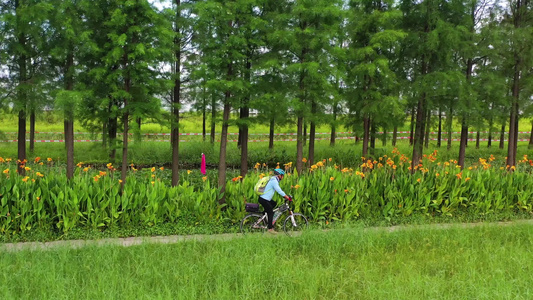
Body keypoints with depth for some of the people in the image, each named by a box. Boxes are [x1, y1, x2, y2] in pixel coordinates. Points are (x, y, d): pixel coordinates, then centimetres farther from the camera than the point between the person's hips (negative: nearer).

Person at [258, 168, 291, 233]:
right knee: (271, 213, -3)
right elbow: (279, 191, -23)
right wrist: (287, 197, -20)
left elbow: (279, 190, 22)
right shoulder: (274, 181, -17)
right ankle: (270, 228, 2)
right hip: (264, 199, -9)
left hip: (266, 198, 9)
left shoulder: (274, 180, 15)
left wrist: (285, 196, 14)